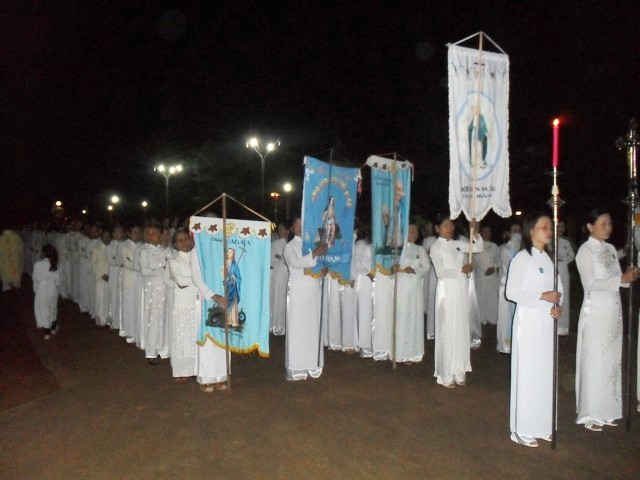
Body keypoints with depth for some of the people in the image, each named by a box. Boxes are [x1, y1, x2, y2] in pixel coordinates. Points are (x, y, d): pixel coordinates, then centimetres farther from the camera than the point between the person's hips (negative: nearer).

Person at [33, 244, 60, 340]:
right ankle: (53, 328, 35)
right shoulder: (54, 265, -7)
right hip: (53, 290, 3)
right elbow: (58, 280, -1)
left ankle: (47, 332, 14)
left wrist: (35, 289, 11)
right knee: (52, 308, 21)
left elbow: (35, 279, -6)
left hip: (42, 290, -3)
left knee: (43, 310, 9)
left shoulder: (38, 264, -17)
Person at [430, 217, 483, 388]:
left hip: (462, 291, 6)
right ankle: (446, 375, 4)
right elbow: (440, 272, -12)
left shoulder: (458, 244, 12)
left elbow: (478, 247, 7)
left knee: (461, 330, 8)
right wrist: (461, 269, -20)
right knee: (447, 332, -3)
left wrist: (474, 232, -7)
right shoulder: (436, 247, -4)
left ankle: (459, 371, 18)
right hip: (447, 291, -6)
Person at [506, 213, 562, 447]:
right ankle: (522, 429, 8)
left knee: (546, 372, 11)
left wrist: (558, 305, -3)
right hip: (528, 320, -6)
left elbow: (557, 287, 17)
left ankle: (541, 424, 23)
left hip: (548, 322, 7)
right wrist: (542, 296, -20)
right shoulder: (521, 258, -9)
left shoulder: (549, 258, 11)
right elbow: (511, 292, -13)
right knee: (527, 373, -2)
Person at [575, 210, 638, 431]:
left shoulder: (610, 249, 12)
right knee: (594, 363, -1)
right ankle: (590, 414, 9)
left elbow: (616, 279, 11)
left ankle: (606, 410, 23)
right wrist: (622, 279, -21)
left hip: (614, 311, 7)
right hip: (595, 312, -7)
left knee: (612, 361, 11)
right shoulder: (585, 250, -9)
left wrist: (628, 276, -8)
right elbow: (591, 283, -18)